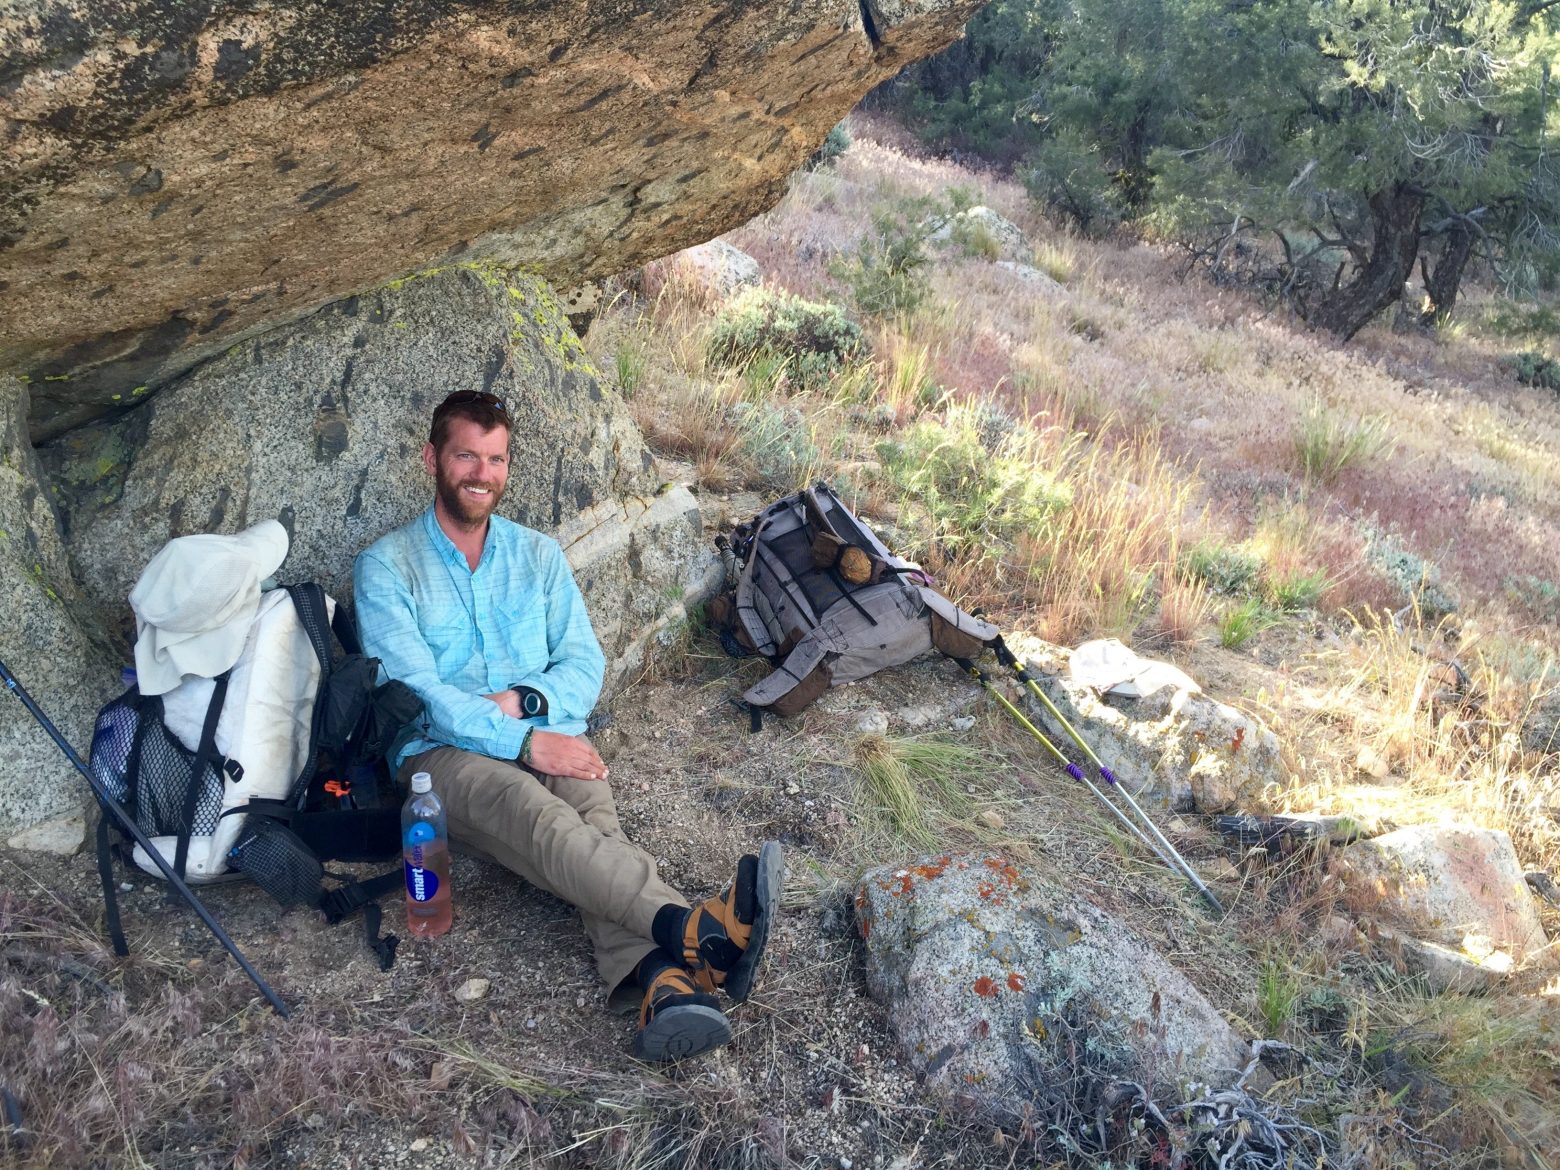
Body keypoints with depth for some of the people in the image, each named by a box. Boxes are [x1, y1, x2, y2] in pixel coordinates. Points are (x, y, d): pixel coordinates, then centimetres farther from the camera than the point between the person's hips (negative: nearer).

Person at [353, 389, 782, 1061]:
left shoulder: (539, 555, 18)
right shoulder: (386, 567, 5)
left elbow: (583, 663, 10)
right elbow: (412, 690, -8)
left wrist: (522, 701, -12)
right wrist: (522, 743, -20)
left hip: (545, 737, 3)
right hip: (442, 753, -3)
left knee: (589, 808, -33)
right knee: (529, 806, -37)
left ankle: (658, 978, -58)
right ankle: (696, 929, -59)